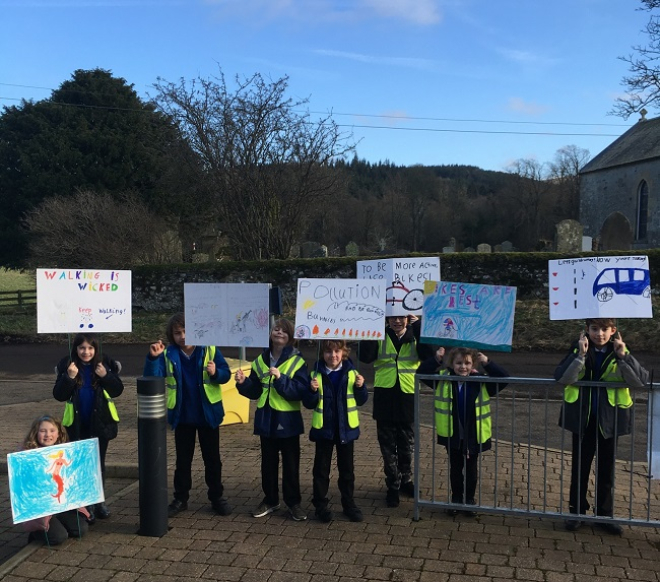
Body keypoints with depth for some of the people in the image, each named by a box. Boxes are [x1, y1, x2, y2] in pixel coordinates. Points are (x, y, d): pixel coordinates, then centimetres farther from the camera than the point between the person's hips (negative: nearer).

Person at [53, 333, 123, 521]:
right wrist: (69, 377, -24)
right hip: (77, 423, 0)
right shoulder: (67, 365, -6)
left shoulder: (105, 363, -6)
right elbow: (59, 396, -9)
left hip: (101, 421, 0)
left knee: (98, 462, 11)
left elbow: (117, 390, -6)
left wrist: (106, 376, -23)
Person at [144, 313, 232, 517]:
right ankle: (180, 499, 26)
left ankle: (217, 497, 23)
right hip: (182, 415, 1)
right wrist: (153, 357, -35)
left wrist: (215, 372, -30)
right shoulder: (168, 354, -6)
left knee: (212, 458, 10)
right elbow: (152, 377, -18)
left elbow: (226, 374, -8)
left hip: (208, 413, -1)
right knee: (183, 459, 13)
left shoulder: (210, 349, -8)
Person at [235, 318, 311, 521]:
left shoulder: (297, 361, -9)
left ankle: (293, 502, 20)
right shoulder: (261, 360, 5)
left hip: (288, 420, -4)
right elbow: (255, 391, 9)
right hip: (265, 419, 4)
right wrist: (243, 383, -10)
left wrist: (281, 379, -28)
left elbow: (302, 391, -19)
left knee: (290, 463, 7)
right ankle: (270, 500, 28)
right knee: (268, 462, 15)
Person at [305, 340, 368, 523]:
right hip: (323, 428, -1)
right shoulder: (316, 373, -5)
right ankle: (320, 505, 20)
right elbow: (309, 404, -3)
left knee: (346, 468, 12)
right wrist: (313, 391, -22)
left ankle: (349, 503, 25)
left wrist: (361, 386, -15)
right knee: (321, 468, 8)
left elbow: (361, 401, 3)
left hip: (346, 428, 1)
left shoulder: (351, 372, -2)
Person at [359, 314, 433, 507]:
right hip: (384, 396, 0)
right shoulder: (380, 337, 1)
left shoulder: (415, 336, 2)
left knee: (407, 444, 14)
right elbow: (365, 357, -15)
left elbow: (427, 354, -18)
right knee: (388, 445, 7)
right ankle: (393, 486, 19)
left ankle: (405, 481, 33)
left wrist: (418, 325, -23)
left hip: (408, 396, 1)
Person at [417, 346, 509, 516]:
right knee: (455, 468, 16)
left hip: (474, 435, -1)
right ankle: (456, 499, 32)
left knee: (471, 468, 15)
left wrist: (487, 363, -26)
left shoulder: (481, 382, -9)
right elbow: (422, 372, -9)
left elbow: (503, 379, -14)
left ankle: (470, 500, 32)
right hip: (452, 435, 1)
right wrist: (436, 359, -23)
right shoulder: (443, 380, -7)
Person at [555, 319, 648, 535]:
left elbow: (641, 380, -16)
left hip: (609, 419, 1)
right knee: (580, 466, 10)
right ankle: (577, 511, 24)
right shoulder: (578, 349, -6)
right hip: (582, 418, -1)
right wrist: (580, 355, -28)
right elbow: (561, 378, -20)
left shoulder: (620, 352, -3)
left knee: (606, 468, 11)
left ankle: (604, 514, 25)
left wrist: (623, 356, -26)